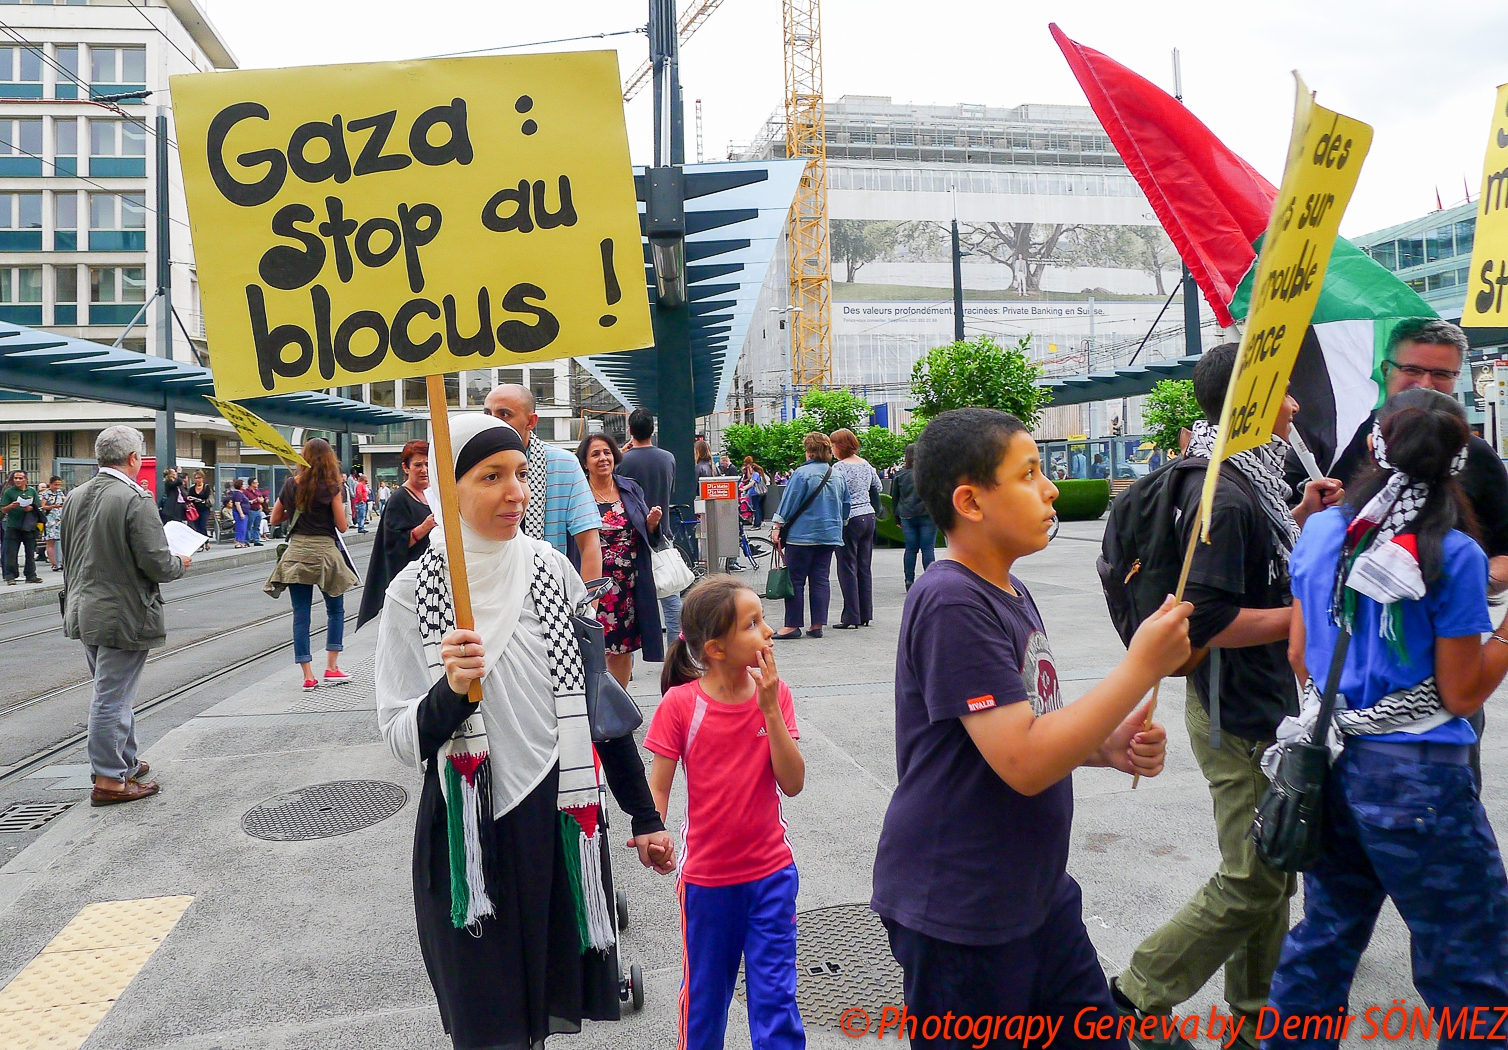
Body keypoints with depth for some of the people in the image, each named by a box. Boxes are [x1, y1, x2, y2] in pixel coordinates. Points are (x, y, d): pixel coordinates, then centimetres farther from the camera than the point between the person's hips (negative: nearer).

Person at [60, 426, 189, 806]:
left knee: (114, 693, 20)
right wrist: (180, 563, 0)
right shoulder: (136, 499, -19)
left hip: (86, 612, 8)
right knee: (112, 697, -1)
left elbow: (69, 557, 15)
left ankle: (126, 763, 32)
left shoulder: (76, 497, 6)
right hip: (123, 615, -8)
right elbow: (156, 563, -20)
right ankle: (109, 780, 8)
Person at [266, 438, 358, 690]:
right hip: (325, 552, -3)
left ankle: (308, 675, 5)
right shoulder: (331, 487, -7)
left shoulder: (291, 485, 4)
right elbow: (342, 526, -6)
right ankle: (331, 667, 11)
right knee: (335, 610, 14)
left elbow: (275, 519, 13)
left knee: (301, 614, 5)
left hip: (296, 553, 3)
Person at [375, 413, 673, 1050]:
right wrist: (452, 691, -27)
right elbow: (402, 739, -6)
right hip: (470, 837, -2)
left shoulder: (551, 571, -2)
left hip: (562, 819, 3)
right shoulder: (413, 592, -9)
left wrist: (645, 817, 8)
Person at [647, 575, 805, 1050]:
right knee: (704, 992, 18)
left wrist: (769, 708, -21)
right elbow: (658, 786, -10)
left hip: (772, 872, 2)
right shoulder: (680, 705, -16)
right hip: (705, 877, -1)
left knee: (775, 993, 10)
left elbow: (793, 783, -13)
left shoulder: (775, 694, -8)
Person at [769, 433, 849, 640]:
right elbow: (846, 505, 15)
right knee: (821, 580, 8)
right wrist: (838, 524, 28)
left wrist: (777, 527, -2)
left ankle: (792, 625, 1)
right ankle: (817, 625, 8)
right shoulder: (838, 475, 8)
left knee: (795, 580, 0)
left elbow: (788, 502, -9)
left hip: (802, 535, -6)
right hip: (830, 535, 6)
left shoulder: (802, 473, -11)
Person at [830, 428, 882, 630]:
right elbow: (878, 488, 22)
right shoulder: (865, 464, 9)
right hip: (869, 516, 7)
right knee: (865, 567, 11)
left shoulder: (840, 467, -14)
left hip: (850, 520, -7)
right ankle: (865, 615, 16)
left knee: (848, 568, -2)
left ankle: (851, 618, 0)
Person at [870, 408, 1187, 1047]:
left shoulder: (1009, 592, 8)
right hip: (959, 917, -9)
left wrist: (1110, 746, 0)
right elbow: (1024, 763, -26)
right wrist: (1142, 667, -21)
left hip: (1039, 894, 9)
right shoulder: (952, 602, -22)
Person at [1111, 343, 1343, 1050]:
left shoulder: (1238, 482, 9)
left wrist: (1298, 519, 10)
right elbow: (1210, 621, -27)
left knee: (1271, 868, 20)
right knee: (1252, 882, 0)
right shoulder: (1223, 497, -23)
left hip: (1262, 707, 10)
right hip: (1239, 719, -10)